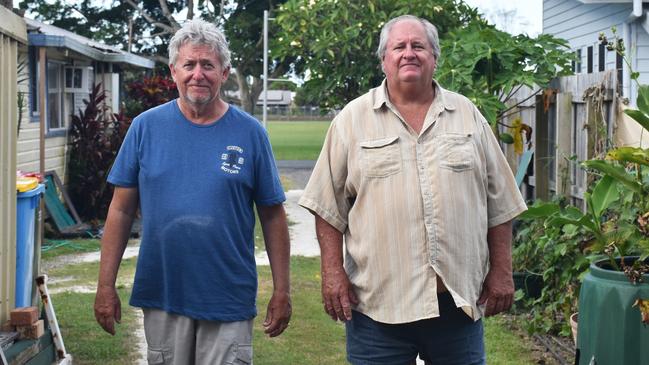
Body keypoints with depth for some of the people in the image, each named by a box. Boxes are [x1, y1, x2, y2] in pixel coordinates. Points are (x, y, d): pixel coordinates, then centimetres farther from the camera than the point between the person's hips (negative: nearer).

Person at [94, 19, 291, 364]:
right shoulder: (146, 127, 0)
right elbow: (121, 210, 2)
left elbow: (272, 216, 1)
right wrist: (106, 286, -1)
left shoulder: (249, 132, -2)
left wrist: (282, 291, -1)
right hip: (161, 297, 1)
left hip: (229, 301, -1)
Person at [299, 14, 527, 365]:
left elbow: (498, 202, 10)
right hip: (377, 301, -2)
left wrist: (501, 271, 5)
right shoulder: (352, 119, 3)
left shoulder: (468, 115, 9)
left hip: (460, 297, 2)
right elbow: (329, 205, 2)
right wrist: (333, 271, -5)